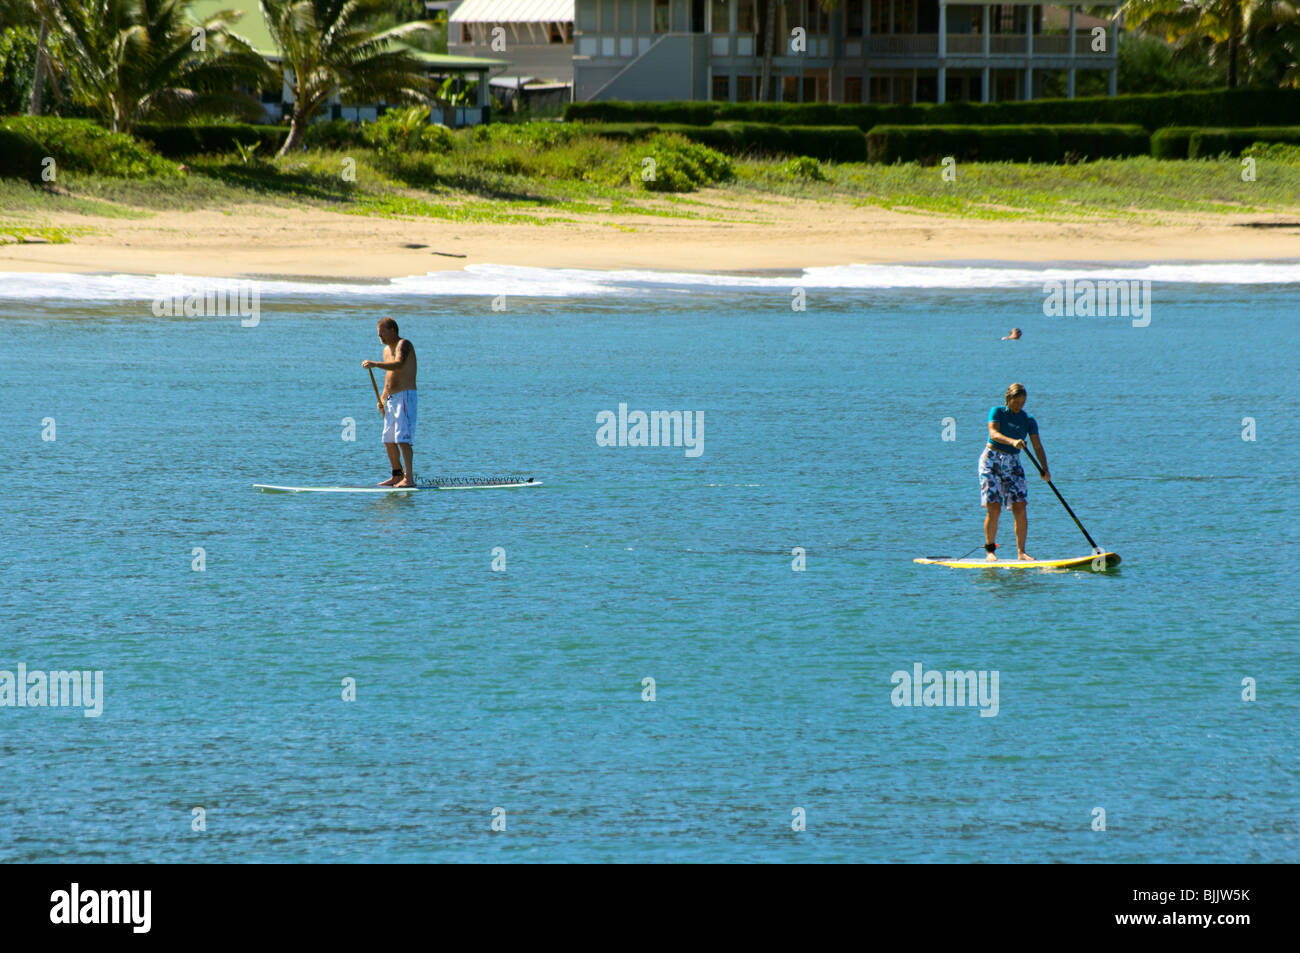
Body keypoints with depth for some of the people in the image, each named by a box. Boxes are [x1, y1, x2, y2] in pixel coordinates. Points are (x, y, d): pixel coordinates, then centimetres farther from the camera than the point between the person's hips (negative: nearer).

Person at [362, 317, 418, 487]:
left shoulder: (403, 345, -10)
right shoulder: (387, 350, 19)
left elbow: (398, 364, -29)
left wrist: (375, 364, -36)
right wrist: (382, 398, 17)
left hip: (405, 396, -10)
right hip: (392, 398, 10)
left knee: (402, 438, -17)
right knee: (389, 440, 12)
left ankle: (409, 478, -19)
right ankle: (397, 475, 22)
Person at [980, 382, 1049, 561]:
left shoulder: (1029, 421, 6)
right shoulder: (997, 412, -3)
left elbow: (1038, 447, -2)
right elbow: (994, 433, -21)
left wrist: (1045, 469, -17)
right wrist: (1012, 441, -39)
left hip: (1013, 464, 4)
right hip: (992, 461, -4)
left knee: (1020, 508, -6)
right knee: (994, 508, -12)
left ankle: (1021, 552, -1)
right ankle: (990, 551, -2)